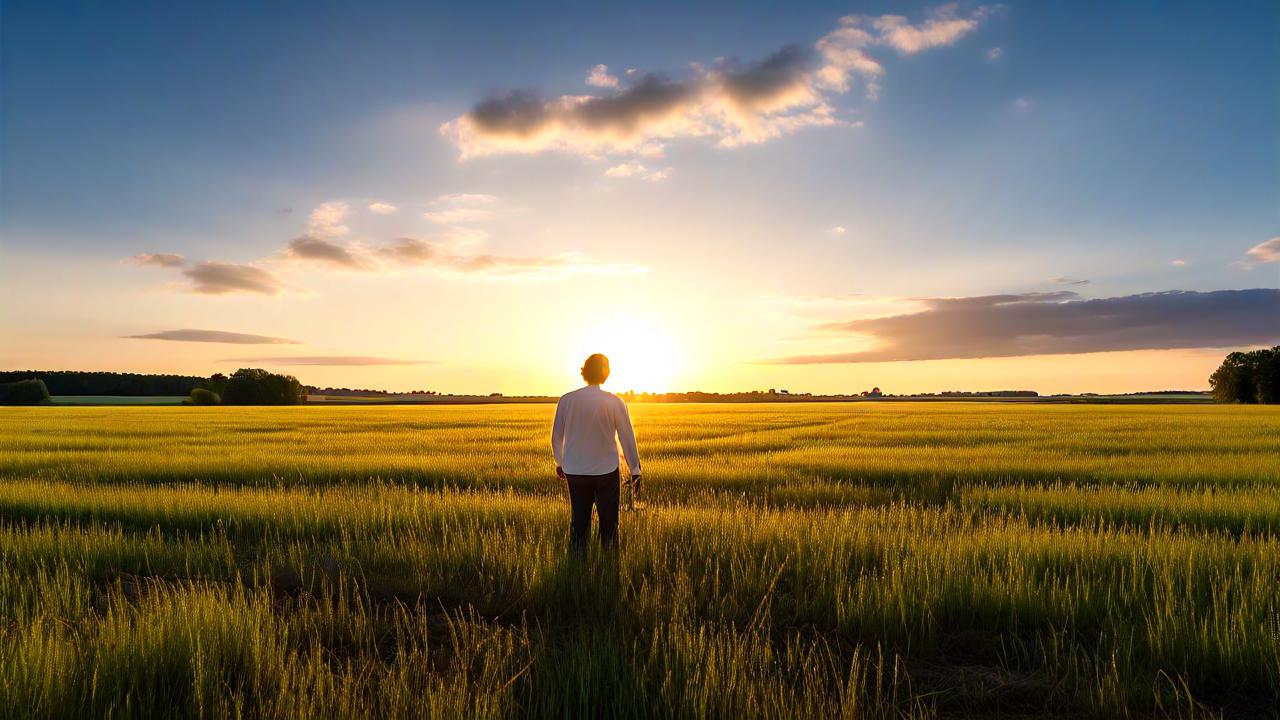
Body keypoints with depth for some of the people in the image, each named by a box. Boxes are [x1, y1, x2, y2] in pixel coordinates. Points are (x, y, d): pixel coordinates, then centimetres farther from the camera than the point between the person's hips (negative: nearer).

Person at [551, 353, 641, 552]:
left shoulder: (566, 400, -4)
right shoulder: (614, 402, -10)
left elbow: (556, 437, 6)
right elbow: (627, 438, -4)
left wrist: (559, 463, 22)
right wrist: (635, 470, 7)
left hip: (575, 471, 2)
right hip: (606, 471, -2)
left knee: (579, 522, 13)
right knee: (608, 524, 11)